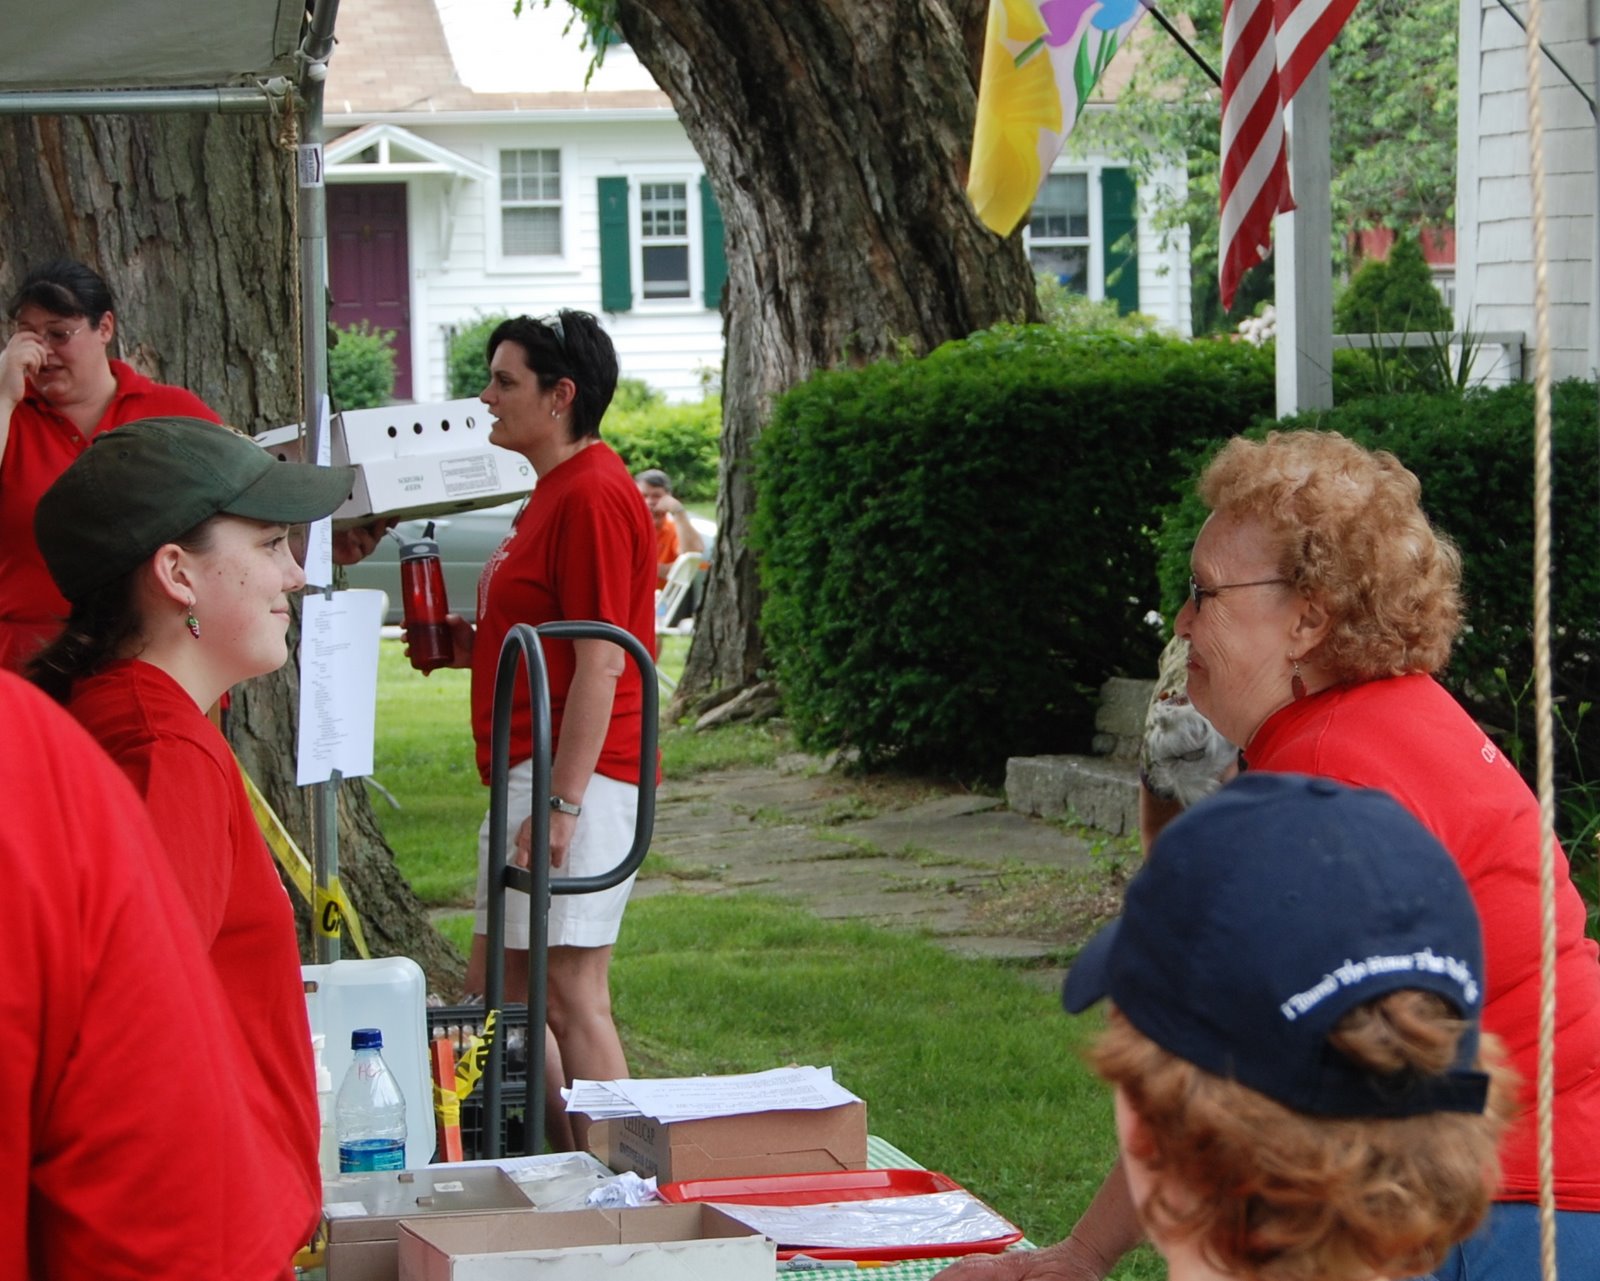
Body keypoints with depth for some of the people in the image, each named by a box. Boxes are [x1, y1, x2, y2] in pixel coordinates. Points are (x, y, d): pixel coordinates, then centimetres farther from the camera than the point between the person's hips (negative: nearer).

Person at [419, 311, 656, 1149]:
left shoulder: (592, 496, -15)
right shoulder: (556, 492, 19)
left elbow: (600, 662, -20)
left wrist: (561, 802, -23)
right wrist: (469, 644, 12)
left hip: (577, 776, -11)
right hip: (533, 774, 11)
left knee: (571, 994, -9)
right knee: (493, 989, 13)